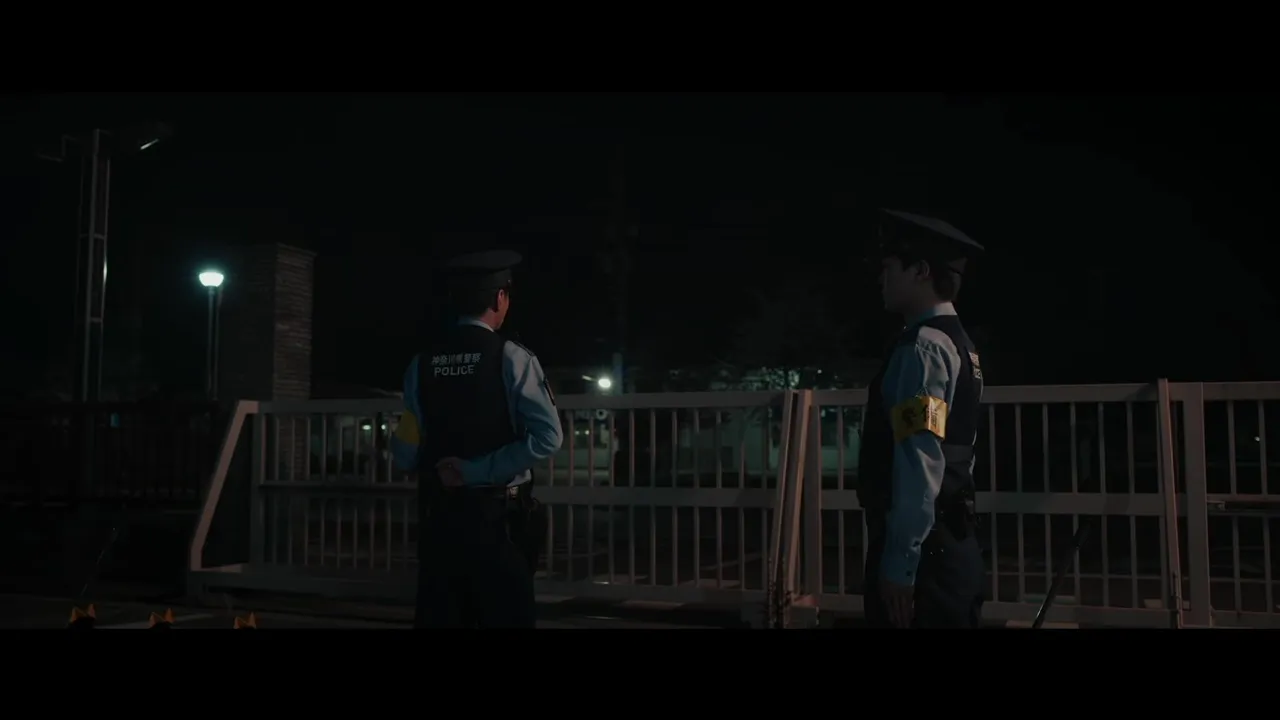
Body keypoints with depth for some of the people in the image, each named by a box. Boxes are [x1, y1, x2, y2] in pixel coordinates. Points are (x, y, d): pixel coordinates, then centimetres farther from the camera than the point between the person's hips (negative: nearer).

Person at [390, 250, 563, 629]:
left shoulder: (422, 363, 3)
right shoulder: (510, 358, -8)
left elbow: (405, 453, 0)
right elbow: (547, 437, -16)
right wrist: (480, 470, -12)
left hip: (437, 510, 5)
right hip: (494, 512, -4)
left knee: (438, 617, 11)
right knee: (505, 616, 3)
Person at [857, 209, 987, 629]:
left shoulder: (921, 346, -14)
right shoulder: (958, 344, 16)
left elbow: (921, 463, -21)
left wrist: (899, 561, -20)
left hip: (921, 544, -9)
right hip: (952, 543, 10)